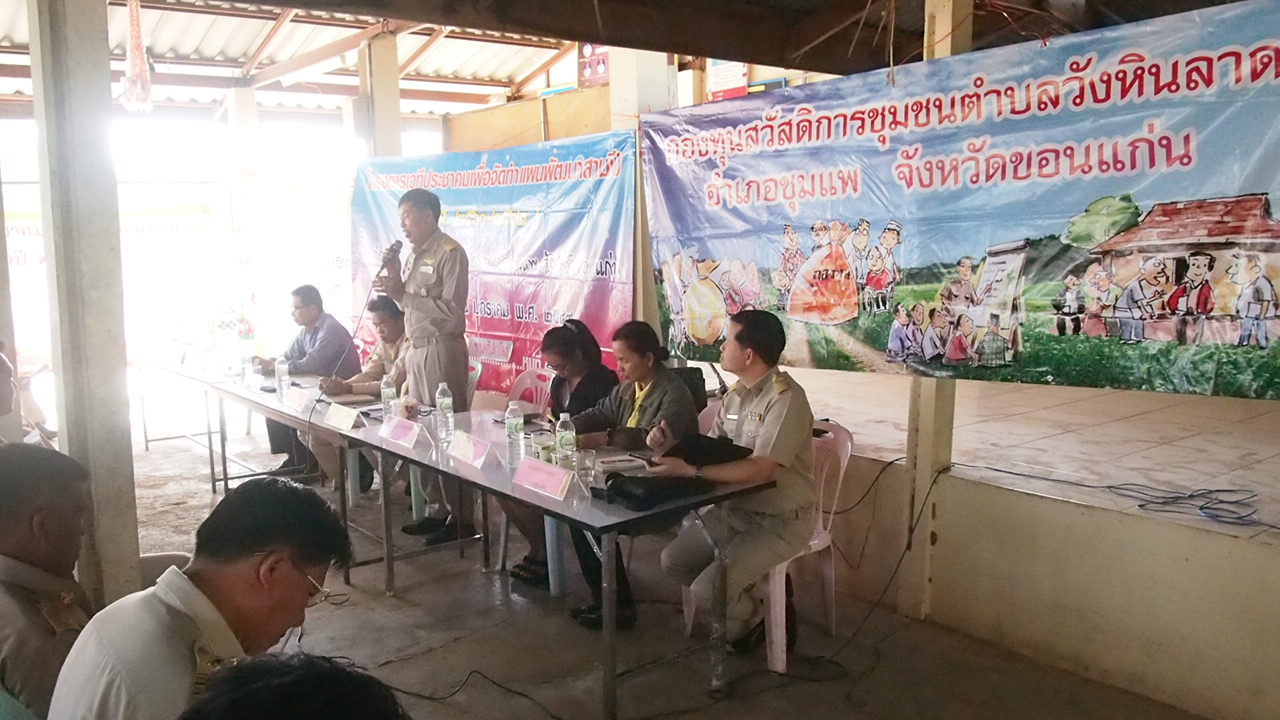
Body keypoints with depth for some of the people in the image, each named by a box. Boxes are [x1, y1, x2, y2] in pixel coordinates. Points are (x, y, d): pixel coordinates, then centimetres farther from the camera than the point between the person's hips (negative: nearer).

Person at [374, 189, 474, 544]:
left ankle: (460, 517, 3)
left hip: (441, 349, -8)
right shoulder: (414, 254, 15)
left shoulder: (450, 253, -10)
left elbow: (451, 312, -18)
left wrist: (401, 292, -19)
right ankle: (436, 509, 20)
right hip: (416, 349, 8)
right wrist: (395, 276, 4)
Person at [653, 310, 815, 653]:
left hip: (780, 522, -9)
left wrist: (690, 470, -34)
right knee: (673, 560, 6)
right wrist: (672, 444, -8)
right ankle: (744, 605, 20)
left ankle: (762, 617, 13)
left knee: (706, 590, -18)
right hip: (735, 509, 9)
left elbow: (758, 470, -32)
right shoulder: (736, 394, 5)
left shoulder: (785, 398, -23)